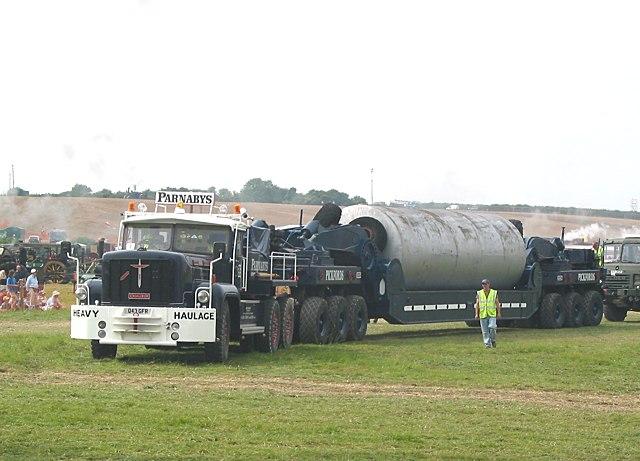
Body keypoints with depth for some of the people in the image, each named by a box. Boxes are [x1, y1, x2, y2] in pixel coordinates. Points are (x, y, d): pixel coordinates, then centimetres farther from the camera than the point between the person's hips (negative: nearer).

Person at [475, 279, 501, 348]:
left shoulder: (494, 293, 5)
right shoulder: (479, 293, 7)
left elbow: (497, 303, 9)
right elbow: (477, 304, 9)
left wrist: (499, 313, 4)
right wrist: (477, 314, 3)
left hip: (492, 314, -2)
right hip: (483, 314, 2)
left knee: (492, 327, -17)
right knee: (485, 331, 0)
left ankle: (493, 340, 5)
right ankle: (487, 344, 7)